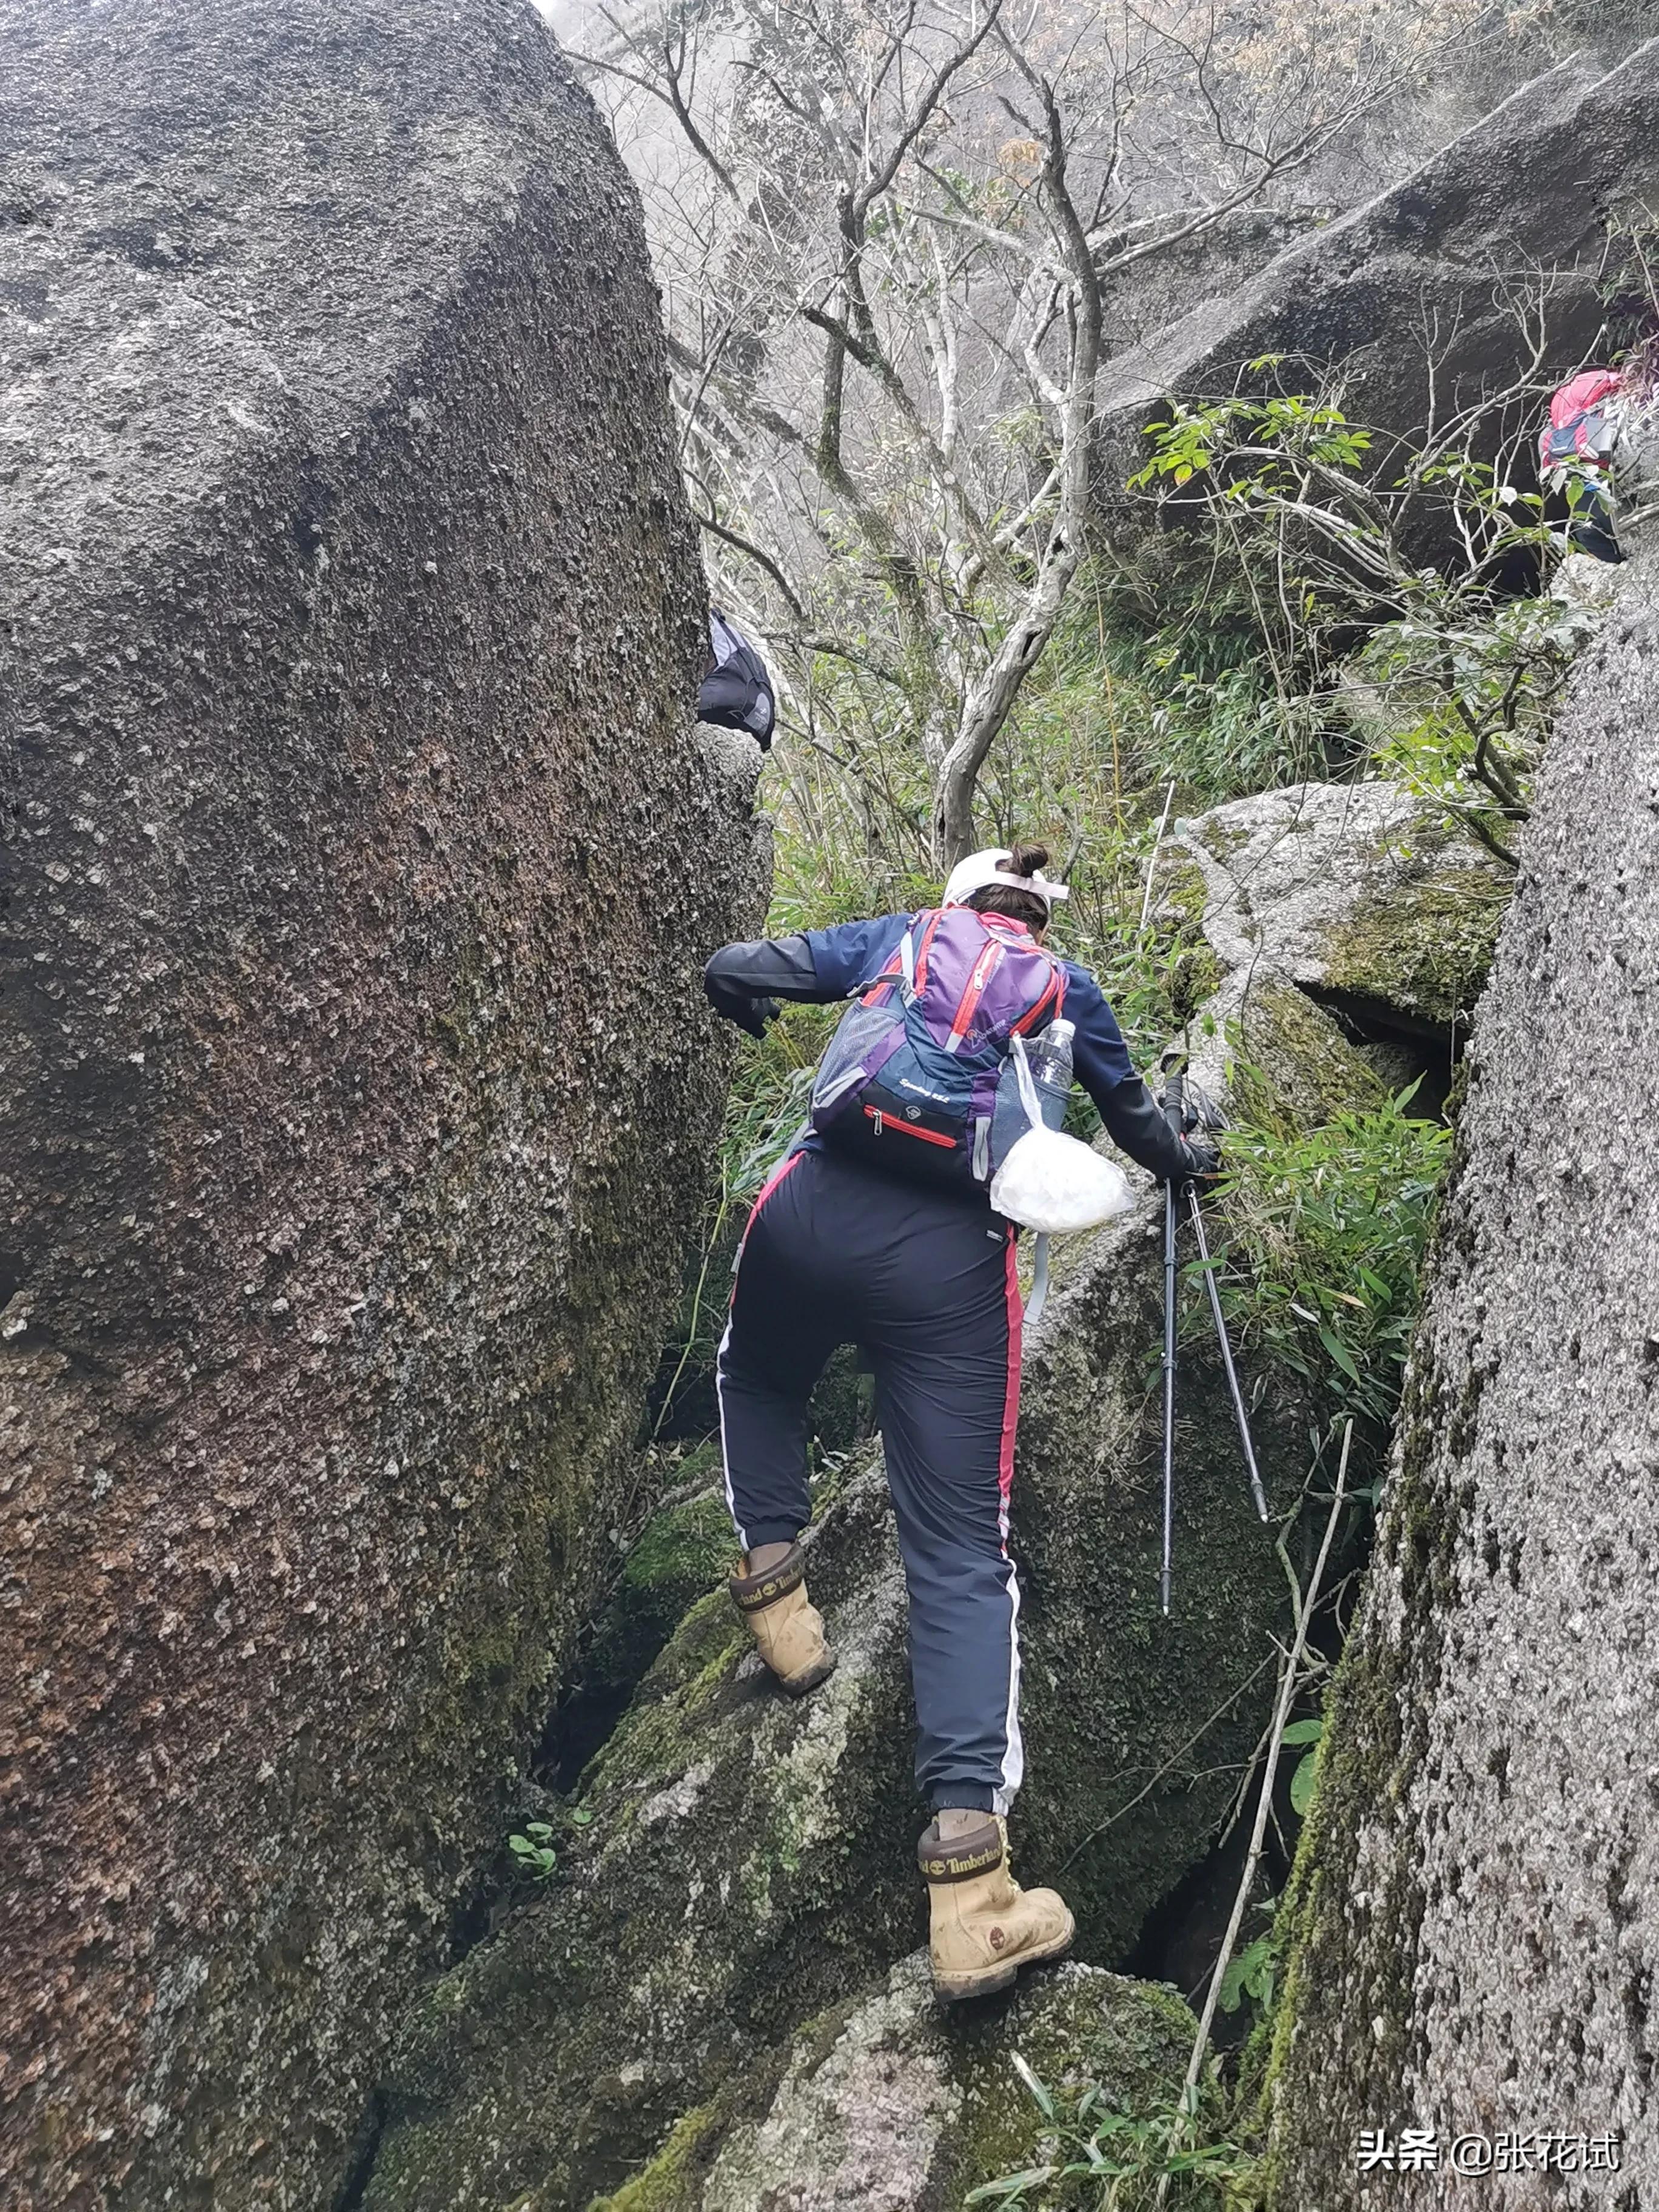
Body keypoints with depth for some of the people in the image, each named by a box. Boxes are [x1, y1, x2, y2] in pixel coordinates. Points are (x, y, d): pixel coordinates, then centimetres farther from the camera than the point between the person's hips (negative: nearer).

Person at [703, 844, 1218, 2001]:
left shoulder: (899, 937, 22)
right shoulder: (1067, 988, 23)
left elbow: (732, 971, 17)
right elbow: (1136, 1121, 38)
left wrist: (750, 1000, 41)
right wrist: (1187, 1159, 60)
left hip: (813, 1207, 1)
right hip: (951, 1256, -1)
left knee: (756, 1377, 37)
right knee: (963, 1553, -1)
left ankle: (774, 1576, 19)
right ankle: (968, 1870, -13)